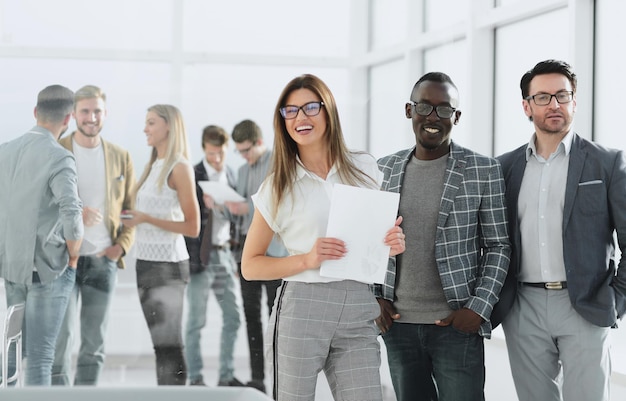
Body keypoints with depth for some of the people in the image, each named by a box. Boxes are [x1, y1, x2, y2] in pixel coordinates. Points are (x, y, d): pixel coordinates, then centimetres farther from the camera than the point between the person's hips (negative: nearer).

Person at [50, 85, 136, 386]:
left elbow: (131, 208, 12)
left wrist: (122, 246, -4)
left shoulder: (120, 157, 8)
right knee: (61, 337, -4)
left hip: (103, 260, 3)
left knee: (95, 344, 7)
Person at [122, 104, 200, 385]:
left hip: (168, 265, -8)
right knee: (159, 342, 10)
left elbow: (192, 227, -12)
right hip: (146, 262, 8)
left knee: (168, 342, -7)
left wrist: (146, 218, -15)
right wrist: (132, 218, 6)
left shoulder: (179, 168, -9)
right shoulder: (153, 166, 15)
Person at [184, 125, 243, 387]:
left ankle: (227, 376, 17)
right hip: (200, 256, -6)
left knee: (232, 317, 8)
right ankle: (195, 379, 7)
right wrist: (206, 206, -25)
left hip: (223, 254, 6)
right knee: (196, 321, 0)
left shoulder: (229, 173, 11)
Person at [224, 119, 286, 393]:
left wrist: (248, 207, -21)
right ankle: (257, 378, 10)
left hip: (272, 249, -7)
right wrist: (227, 206, 1)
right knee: (251, 313, 6)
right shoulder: (244, 170, 19)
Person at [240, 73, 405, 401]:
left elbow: (383, 231, 23)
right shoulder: (278, 187, 4)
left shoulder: (365, 168, 10)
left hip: (358, 313, 2)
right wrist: (307, 259, -12)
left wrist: (393, 244, -1)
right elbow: (250, 266, 4)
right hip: (301, 309, -2)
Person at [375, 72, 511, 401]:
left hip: (457, 325, -3)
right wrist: (375, 297, 3)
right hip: (397, 324, 4)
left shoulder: (484, 170, -3)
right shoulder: (386, 169, 7)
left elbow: (498, 245, -2)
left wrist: (480, 307, -11)